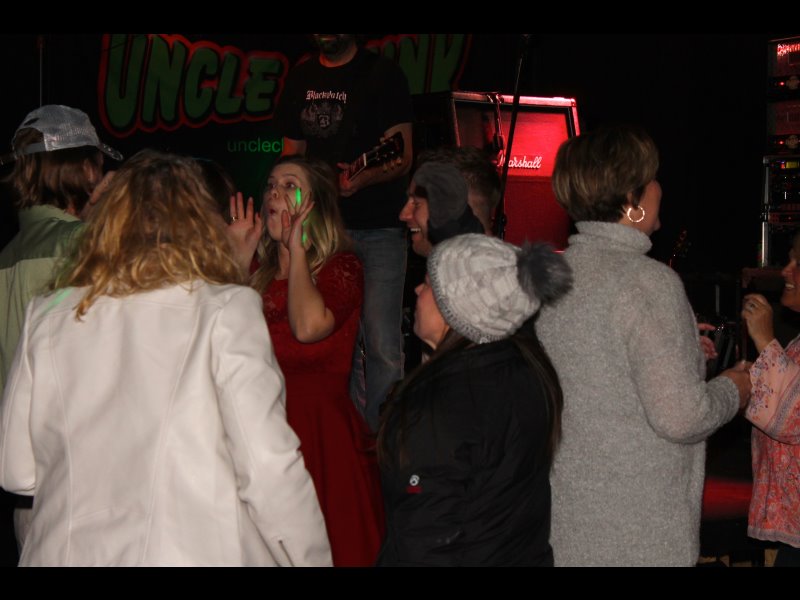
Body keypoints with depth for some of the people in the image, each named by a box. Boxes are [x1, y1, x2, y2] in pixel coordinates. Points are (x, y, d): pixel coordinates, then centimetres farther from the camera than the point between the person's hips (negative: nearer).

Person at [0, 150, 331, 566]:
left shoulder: (46, 316, 1)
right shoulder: (226, 311, -10)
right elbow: (269, 468, -15)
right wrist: (314, 557, -4)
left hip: (70, 549, 3)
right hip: (195, 550, -3)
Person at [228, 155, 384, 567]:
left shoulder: (341, 267, -3)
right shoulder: (261, 266, 13)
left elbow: (309, 326, -23)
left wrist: (297, 250, -12)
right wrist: (241, 254, 2)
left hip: (318, 427, -5)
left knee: (325, 545, -3)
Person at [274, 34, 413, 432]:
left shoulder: (382, 75, -3)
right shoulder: (300, 78, 13)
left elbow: (402, 156, -9)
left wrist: (364, 178, -27)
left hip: (378, 230, -4)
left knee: (383, 348, -8)